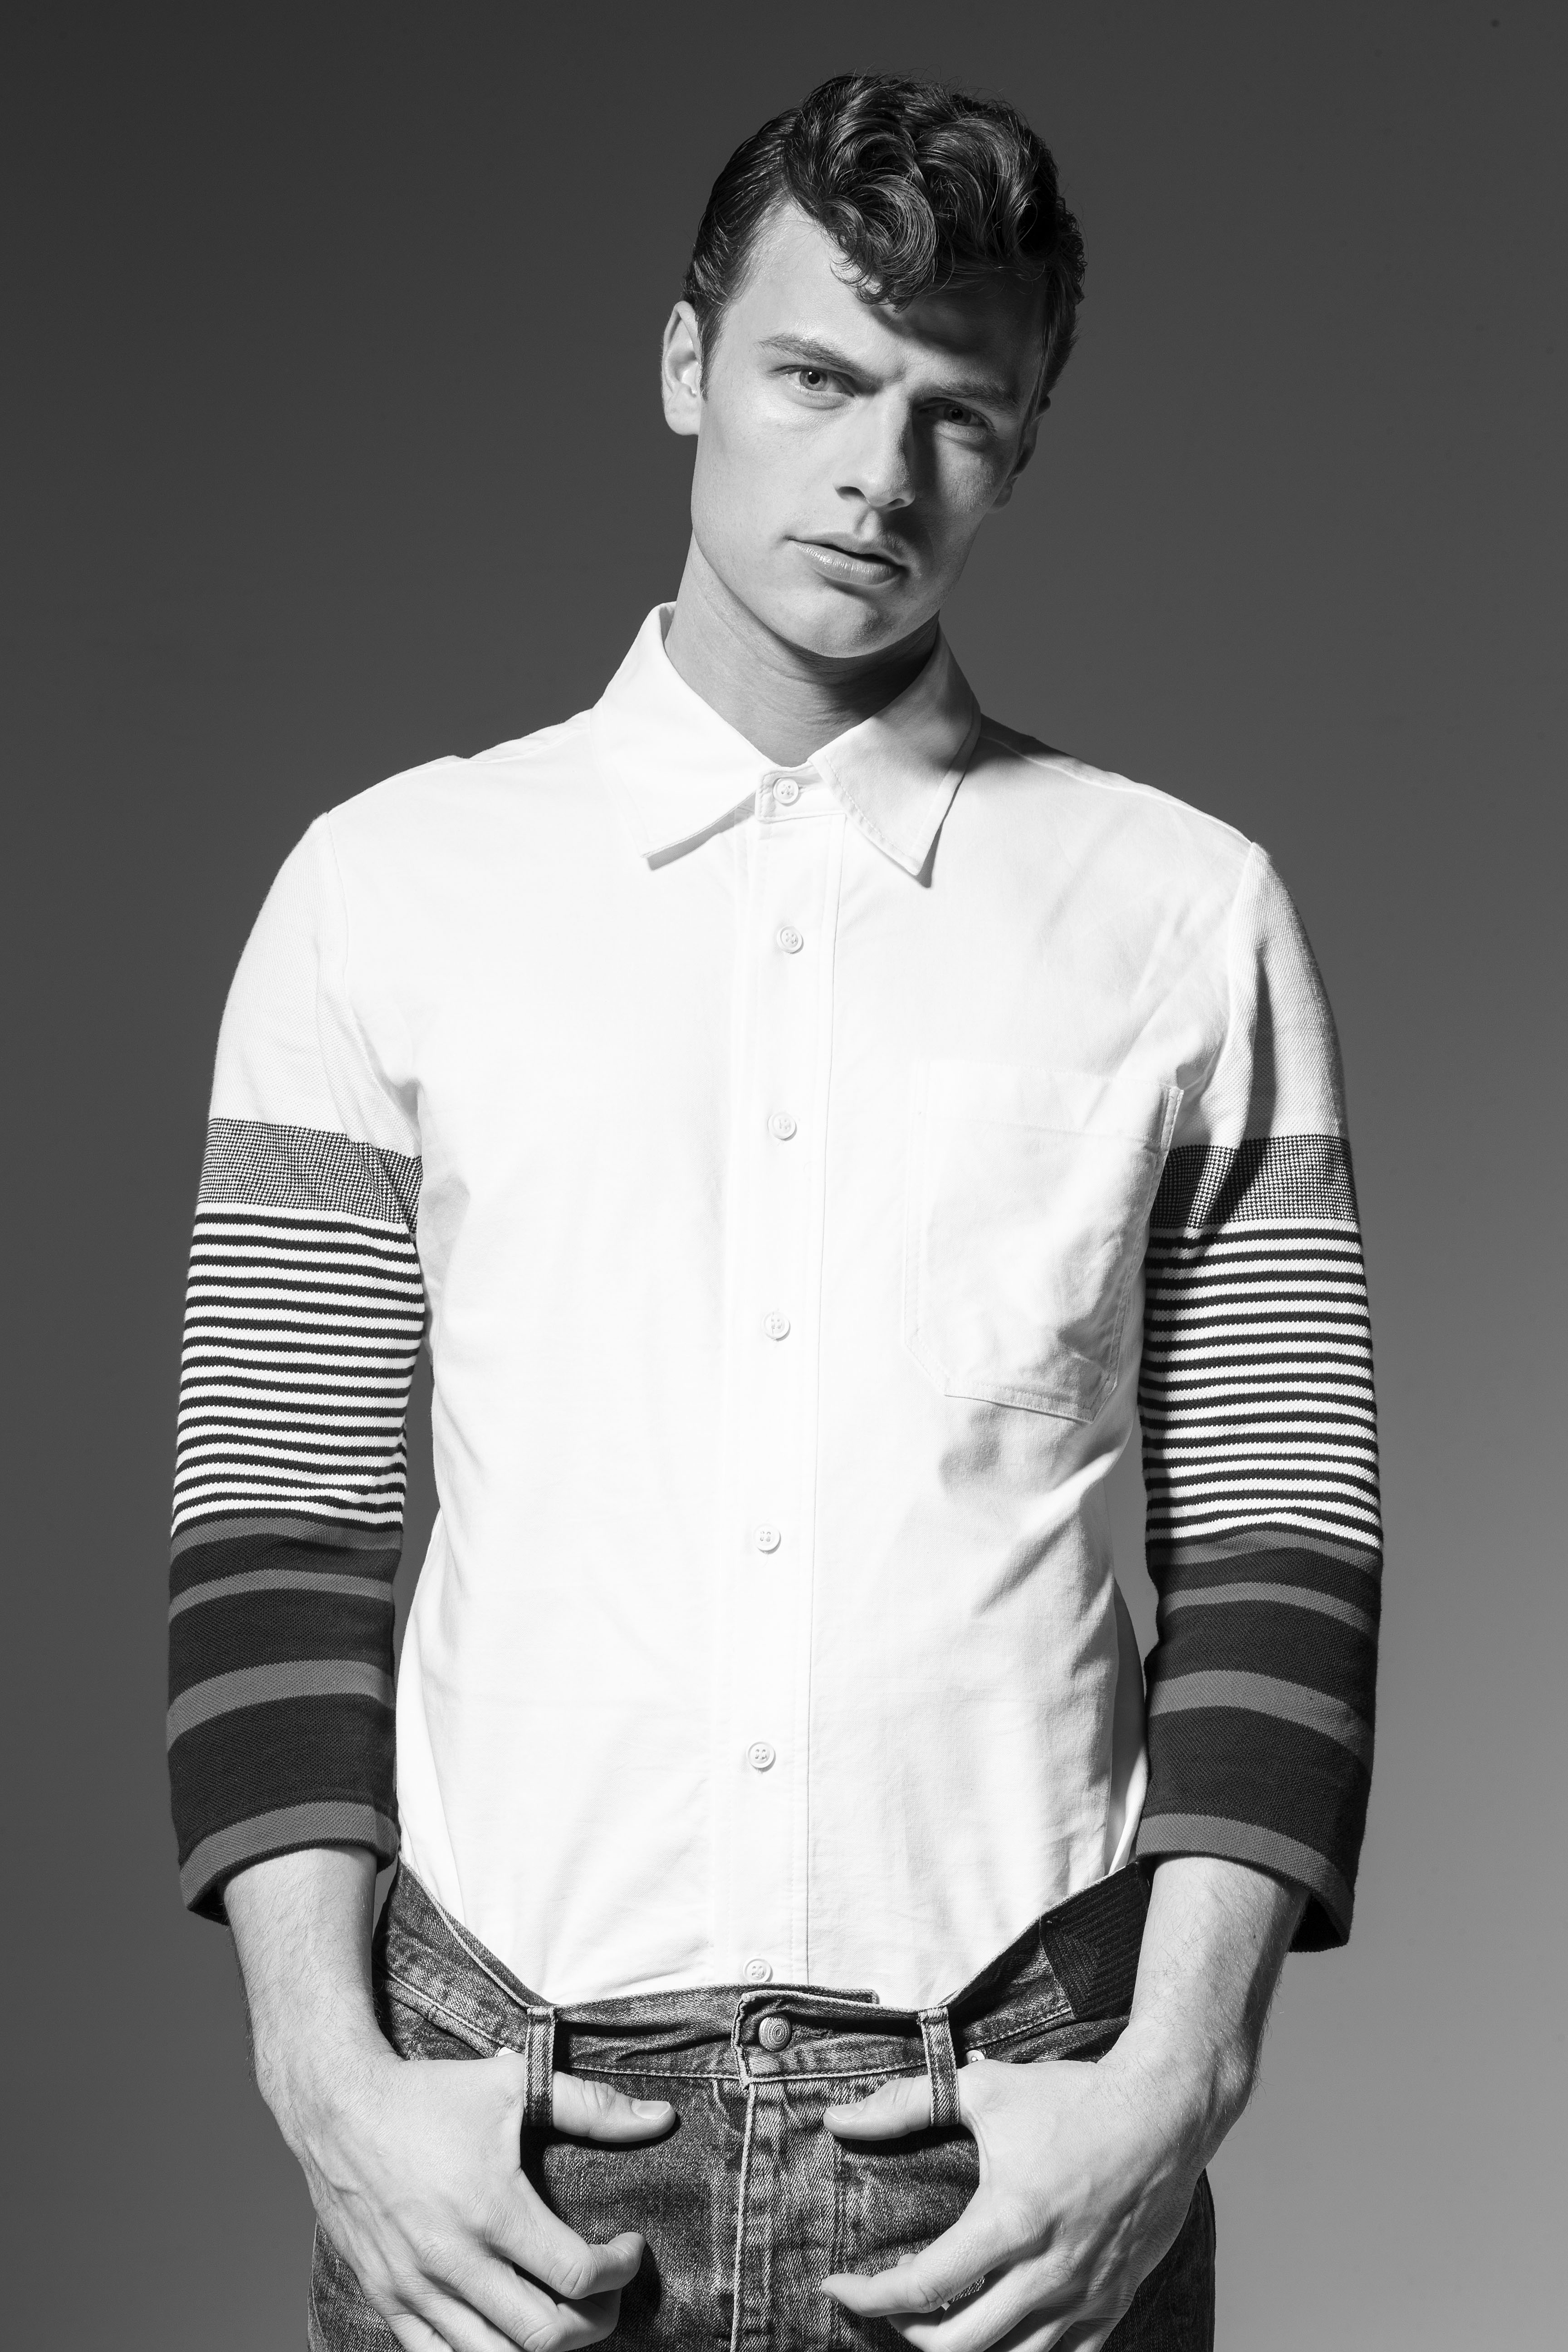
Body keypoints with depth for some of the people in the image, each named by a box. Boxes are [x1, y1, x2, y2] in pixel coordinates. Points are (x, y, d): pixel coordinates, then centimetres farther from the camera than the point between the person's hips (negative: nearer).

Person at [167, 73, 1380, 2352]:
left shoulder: (1189, 913, 2)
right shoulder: (397, 880, 3)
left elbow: (1278, 1528, 2)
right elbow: (273, 1505, 1)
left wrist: (1178, 2068, -8)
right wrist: (327, 2069, -8)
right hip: (501, 2110, 0)